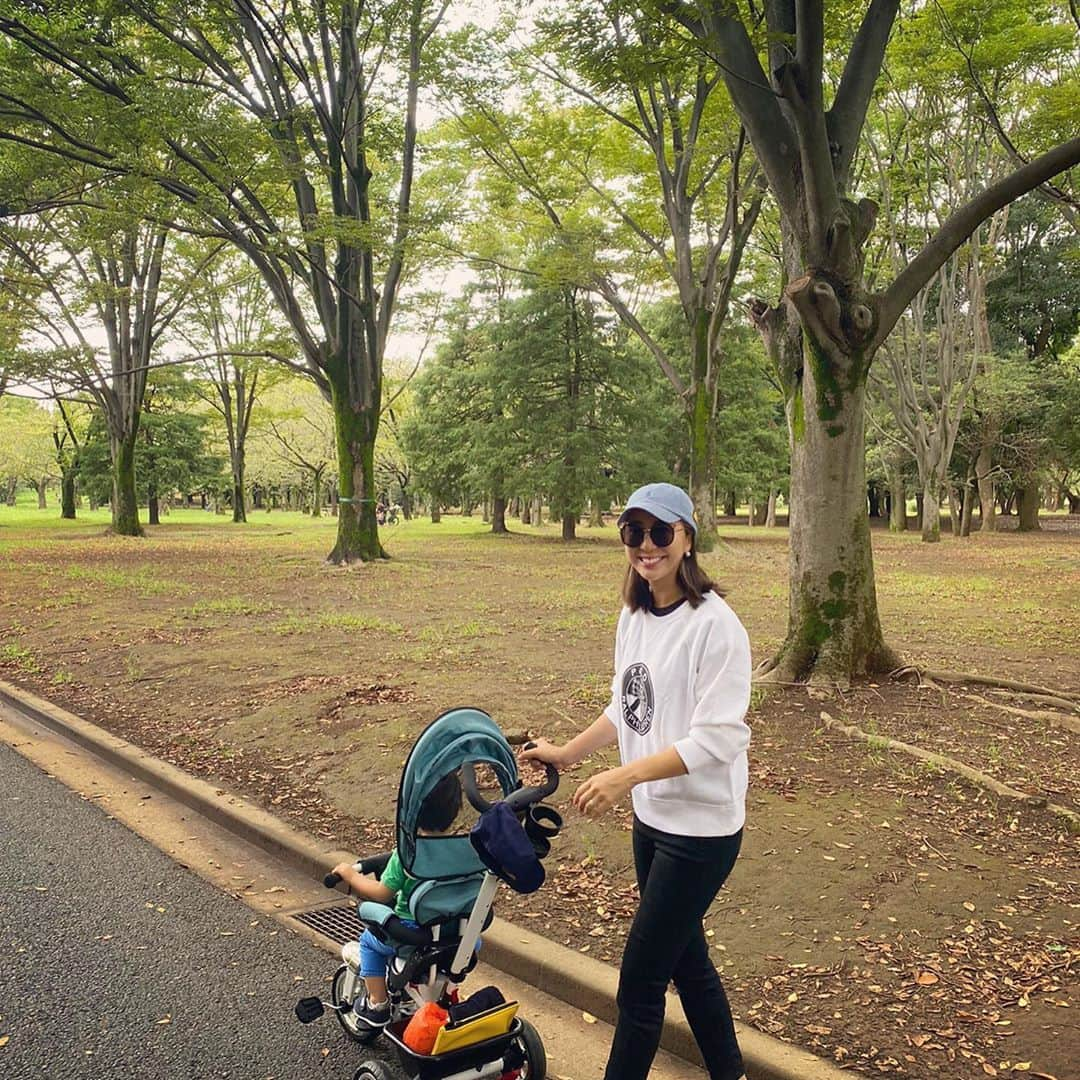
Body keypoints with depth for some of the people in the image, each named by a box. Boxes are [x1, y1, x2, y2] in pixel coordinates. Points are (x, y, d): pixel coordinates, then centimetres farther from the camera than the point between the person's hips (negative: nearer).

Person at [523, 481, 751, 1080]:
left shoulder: (714, 624, -20)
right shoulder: (633, 616, 4)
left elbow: (718, 738, -24)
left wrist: (624, 776, -29)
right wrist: (567, 752, 13)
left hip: (701, 826, -8)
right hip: (651, 816, 8)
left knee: (640, 977, 1)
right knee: (686, 960, 21)